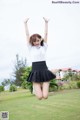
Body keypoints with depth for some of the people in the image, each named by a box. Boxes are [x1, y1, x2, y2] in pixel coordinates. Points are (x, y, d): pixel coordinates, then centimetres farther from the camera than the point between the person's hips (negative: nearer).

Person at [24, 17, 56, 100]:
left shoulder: (44, 47, 8)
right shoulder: (30, 48, 5)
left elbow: (46, 34, 4)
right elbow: (27, 35, 2)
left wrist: (46, 22, 1)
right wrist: (25, 23, 0)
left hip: (44, 72, 1)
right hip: (35, 72, -1)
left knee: (45, 96, -5)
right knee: (39, 97, -7)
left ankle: (42, 86, 28)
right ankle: (37, 87, 27)